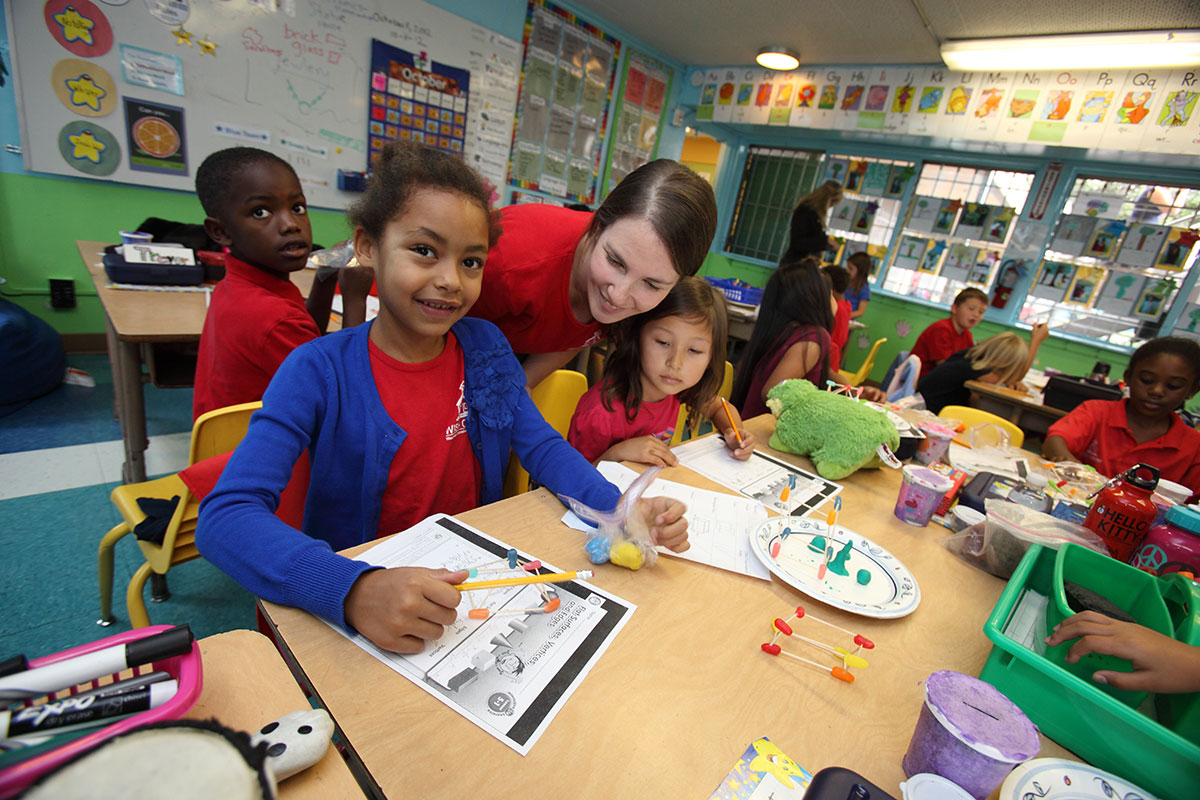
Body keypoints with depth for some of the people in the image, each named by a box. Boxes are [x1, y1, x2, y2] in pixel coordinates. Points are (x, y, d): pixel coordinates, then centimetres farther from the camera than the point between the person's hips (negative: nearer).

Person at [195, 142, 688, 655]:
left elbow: (542, 447, 1)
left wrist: (620, 509, -17)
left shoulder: (486, 347, -1)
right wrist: (355, 591, -39)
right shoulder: (318, 372, -14)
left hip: (476, 578, 3)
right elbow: (224, 516, -21)